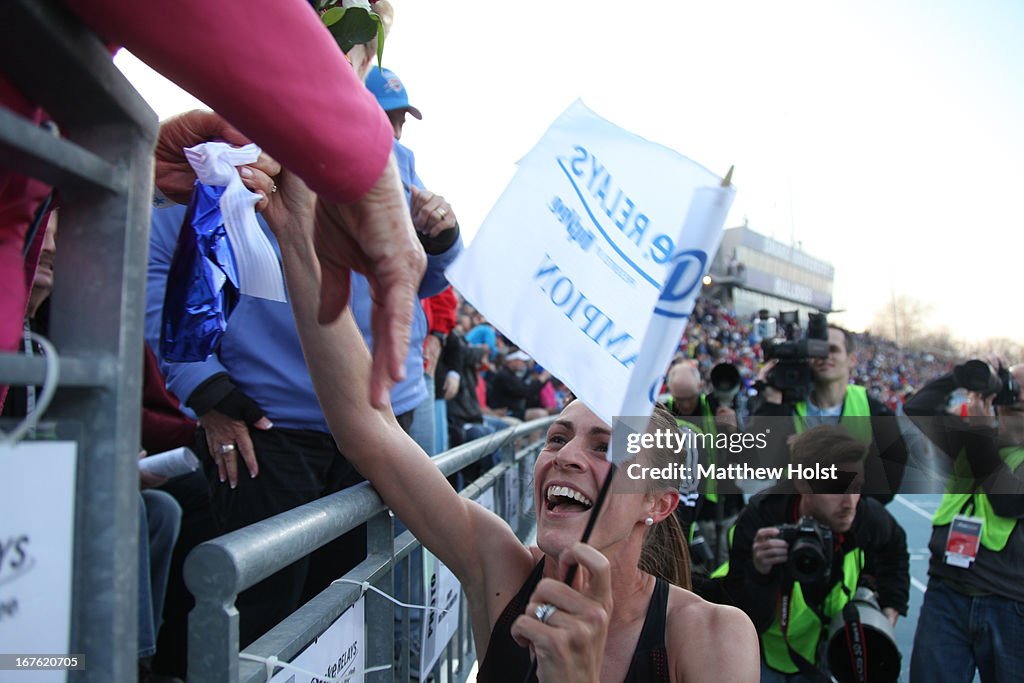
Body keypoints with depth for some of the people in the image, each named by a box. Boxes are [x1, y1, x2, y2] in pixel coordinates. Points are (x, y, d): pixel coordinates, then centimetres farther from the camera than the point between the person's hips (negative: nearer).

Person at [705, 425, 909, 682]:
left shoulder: (868, 517, -21)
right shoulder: (759, 521, -34)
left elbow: (894, 551, 6)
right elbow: (746, 623, -31)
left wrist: (890, 608, -2)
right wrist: (760, 573, -47)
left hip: (825, 646, 3)